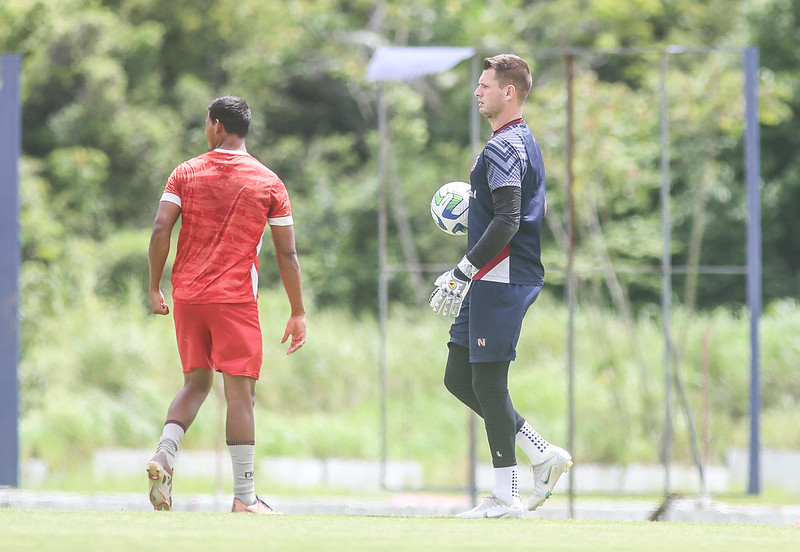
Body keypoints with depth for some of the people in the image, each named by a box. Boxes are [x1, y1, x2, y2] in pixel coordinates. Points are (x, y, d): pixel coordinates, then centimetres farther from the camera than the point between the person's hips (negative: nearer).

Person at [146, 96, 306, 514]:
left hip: (187, 292, 3)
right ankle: (244, 497, -5)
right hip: (235, 297, -3)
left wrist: (154, 288, 5)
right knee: (240, 391, -3)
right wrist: (298, 314, 6)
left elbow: (160, 230, -4)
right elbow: (287, 254, 1)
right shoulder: (268, 183, 2)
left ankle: (163, 456, -6)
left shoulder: (186, 173, 5)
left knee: (195, 382, 17)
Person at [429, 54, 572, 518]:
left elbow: (507, 222, -23)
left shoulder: (503, 148, -14)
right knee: (459, 378, 12)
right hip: (495, 283, 10)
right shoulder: (525, 142, 19)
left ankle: (506, 497, -3)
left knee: (488, 382, -6)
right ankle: (544, 454, 13)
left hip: (500, 280, -10)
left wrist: (462, 274, -22)